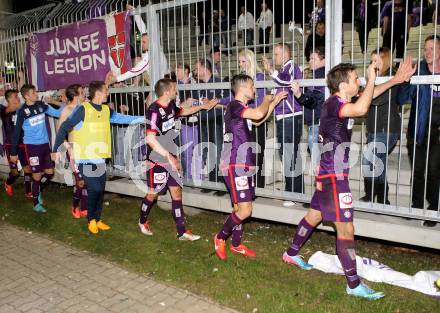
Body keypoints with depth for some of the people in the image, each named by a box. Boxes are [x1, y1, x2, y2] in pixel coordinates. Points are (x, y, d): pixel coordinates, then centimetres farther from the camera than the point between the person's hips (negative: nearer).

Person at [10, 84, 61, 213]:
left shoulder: (41, 105, 2)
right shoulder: (22, 111, -10)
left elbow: (57, 113, 5)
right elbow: (17, 132, -6)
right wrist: (14, 152, -4)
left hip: (45, 144, 5)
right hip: (32, 145, -5)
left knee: (50, 172, 9)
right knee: (37, 175, 2)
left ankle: (38, 191, 35)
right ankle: (36, 203, 19)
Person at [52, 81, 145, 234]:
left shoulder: (106, 110, 6)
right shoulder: (83, 109, -12)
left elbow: (123, 118, 11)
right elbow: (64, 127, -10)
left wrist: (144, 118, 6)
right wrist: (56, 149, -9)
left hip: (100, 158, 6)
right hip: (85, 158, -6)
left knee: (100, 190, 10)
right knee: (94, 189, -10)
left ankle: (97, 219, 27)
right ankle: (91, 220, 13)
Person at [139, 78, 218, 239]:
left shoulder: (171, 106, 4)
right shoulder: (154, 111, -21)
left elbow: (183, 111, 28)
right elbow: (150, 139, -26)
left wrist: (203, 106, 25)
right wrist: (168, 156, -26)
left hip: (171, 157, 7)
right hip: (157, 159, -7)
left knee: (177, 192, 6)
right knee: (153, 193, 8)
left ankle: (182, 232, 12)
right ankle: (142, 221, 36)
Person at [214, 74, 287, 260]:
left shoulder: (242, 108, 17)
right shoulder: (234, 105, -13)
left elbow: (259, 120, 34)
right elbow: (259, 114, -30)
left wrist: (275, 101, 28)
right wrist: (267, 100, -9)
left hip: (244, 166, 10)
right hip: (235, 166, -10)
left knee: (240, 208, 15)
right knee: (244, 210, -10)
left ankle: (236, 245, 27)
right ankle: (220, 238, 10)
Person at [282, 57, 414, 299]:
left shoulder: (340, 102, 9)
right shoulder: (333, 104, -19)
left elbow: (368, 96, 24)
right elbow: (361, 109, -39)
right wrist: (371, 80, -24)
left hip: (329, 173, 10)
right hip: (333, 175, -10)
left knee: (315, 215, 22)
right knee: (346, 229, -5)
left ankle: (291, 254, 39)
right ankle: (354, 285, 5)